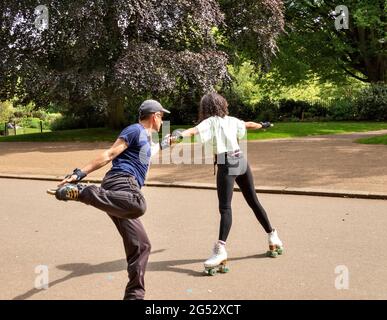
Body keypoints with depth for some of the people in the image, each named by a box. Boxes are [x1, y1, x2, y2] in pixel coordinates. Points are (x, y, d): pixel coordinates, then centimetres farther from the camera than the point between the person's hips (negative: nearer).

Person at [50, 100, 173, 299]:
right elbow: (110, 154, -8)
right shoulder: (135, 130, 4)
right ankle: (80, 191, -37)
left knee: (140, 246, 7)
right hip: (121, 182, -9)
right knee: (138, 206, -43)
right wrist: (80, 174, -15)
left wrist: (163, 144, 73)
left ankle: (134, 295, 11)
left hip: (120, 193, 9)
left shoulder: (145, 138, 32)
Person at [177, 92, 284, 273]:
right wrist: (263, 125, 52)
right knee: (254, 202, 19)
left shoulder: (211, 122, -2)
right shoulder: (231, 120, 15)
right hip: (241, 161, 6)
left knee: (225, 207, -15)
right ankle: (273, 238, 30)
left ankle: (220, 249, -27)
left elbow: (194, 130, -22)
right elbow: (248, 125, 33)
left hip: (227, 164, -6)